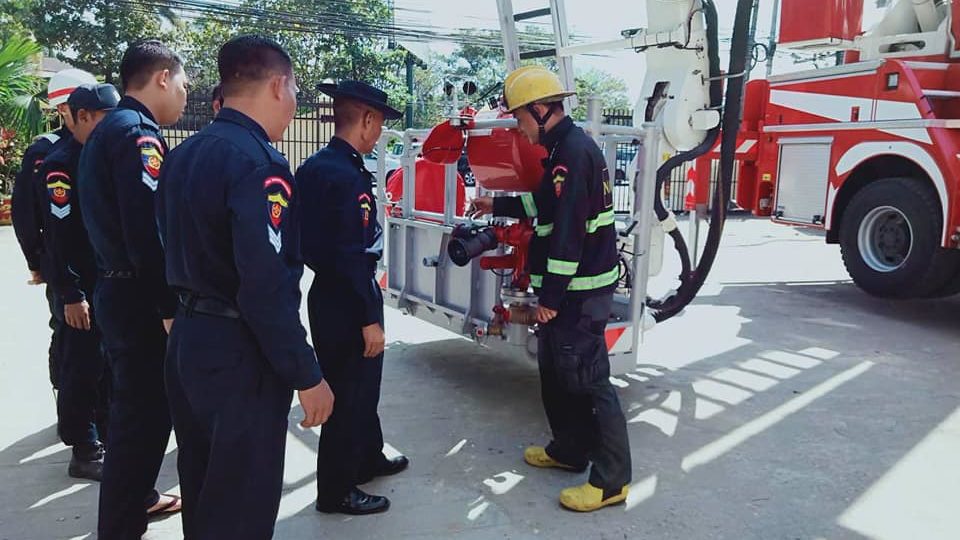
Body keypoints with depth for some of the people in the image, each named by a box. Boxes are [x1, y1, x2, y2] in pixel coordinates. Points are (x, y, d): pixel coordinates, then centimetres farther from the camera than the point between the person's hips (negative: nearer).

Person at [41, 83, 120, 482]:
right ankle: (84, 451, 14)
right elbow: (60, 237, -17)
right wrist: (71, 295, -20)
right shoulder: (61, 165, -12)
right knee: (83, 368, 2)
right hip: (83, 289, -7)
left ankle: (109, 435, 29)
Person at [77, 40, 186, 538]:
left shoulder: (108, 130, 15)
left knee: (134, 406, 22)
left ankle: (135, 498, 39)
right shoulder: (139, 134, -17)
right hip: (140, 299, -10)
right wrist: (171, 307, -21)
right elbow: (148, 231, -25)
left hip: (117, 291, 10)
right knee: (144, 413, 1)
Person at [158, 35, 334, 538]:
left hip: (186, 341, 9)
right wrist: (306, 375, -19)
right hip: (239, 353, -9)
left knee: (202, 489, 24)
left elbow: (184, 251, 13)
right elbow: (267, 287, -26)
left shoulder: (182, 154, 7)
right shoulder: (259, 162, -20)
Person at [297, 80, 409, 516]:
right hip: (345, 302, -10)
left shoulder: (315, 166, 7)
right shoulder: (347, 176, -22)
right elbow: (350, 256, -25)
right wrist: (369, 319, -20)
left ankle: (368, 458, 42)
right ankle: (337, 490, 20)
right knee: (349, 394, 5)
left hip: (327, 292, 10)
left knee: (359, 387, 24)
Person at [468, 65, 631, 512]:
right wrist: (499, 205, 34)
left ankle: (611, 480, 4)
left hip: (580, 289, -11)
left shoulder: (574, 151, -19)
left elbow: (568, 230, -24)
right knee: (555, 371, 19)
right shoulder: (565, 147, 14)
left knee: (588, 379, -5)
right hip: (568, 288, 11)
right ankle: (571, 449, 33)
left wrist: (550, 297, -21)